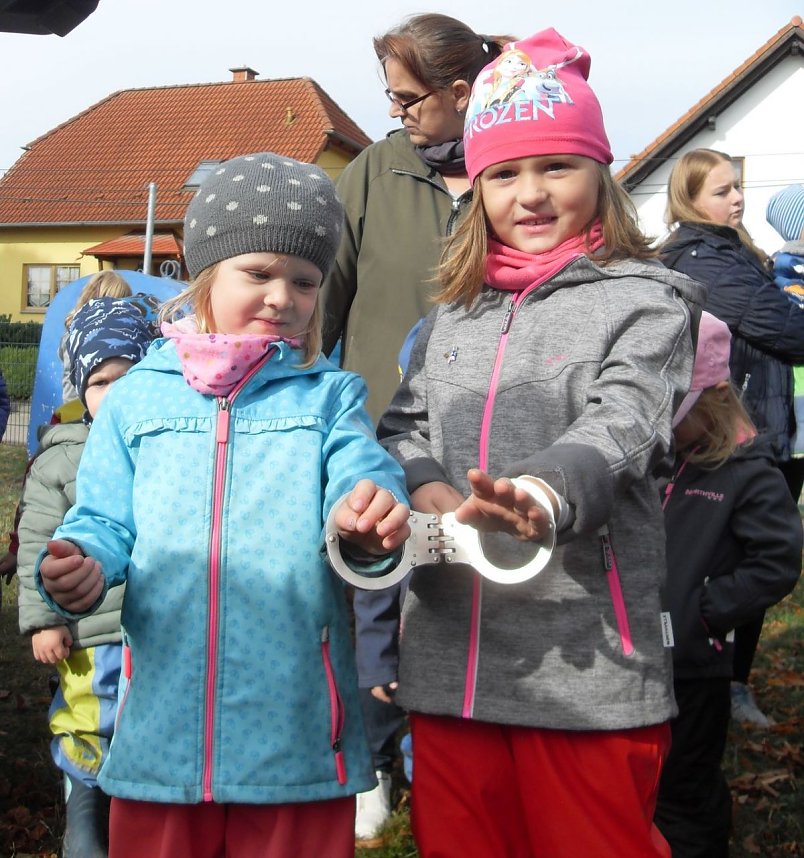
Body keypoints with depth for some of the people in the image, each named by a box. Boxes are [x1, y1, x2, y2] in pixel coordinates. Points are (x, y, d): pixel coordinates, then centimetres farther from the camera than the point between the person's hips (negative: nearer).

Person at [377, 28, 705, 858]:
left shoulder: (644, 301, -1)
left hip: (584, 667, -4)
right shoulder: (453, 313, 14)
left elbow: (621, 428, -17)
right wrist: (429, 491, -11)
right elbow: (405, 426, 12)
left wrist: (547, 493, -38)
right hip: (446, 660, 5)